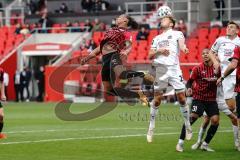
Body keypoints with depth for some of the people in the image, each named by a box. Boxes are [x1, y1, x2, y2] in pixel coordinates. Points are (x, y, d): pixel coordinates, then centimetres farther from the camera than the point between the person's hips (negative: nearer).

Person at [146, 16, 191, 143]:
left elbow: (181, 45, -8)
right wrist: (159, 50, -5)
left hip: (174, 68, -3)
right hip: (160, 69, 3)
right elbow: (150, 56, 16)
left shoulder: (177, 33, 11)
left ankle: (188, 126, 5)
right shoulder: (157, 38, 22)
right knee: (157, 99, 4)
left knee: (181, 97, -5)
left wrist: (184, 48, -33)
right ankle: (151, 128, 11)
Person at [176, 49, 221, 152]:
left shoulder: (217, 69, 2)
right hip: (199, 98, -3)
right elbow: (190, 81, -2)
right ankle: (180, 142, -12)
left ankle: (205, 144, 6)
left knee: (215, 120, -10)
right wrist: (189, 88, -22)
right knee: (193, 117, -20)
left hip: (211, 100, 3)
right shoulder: (198, 69, -6)